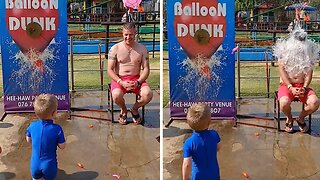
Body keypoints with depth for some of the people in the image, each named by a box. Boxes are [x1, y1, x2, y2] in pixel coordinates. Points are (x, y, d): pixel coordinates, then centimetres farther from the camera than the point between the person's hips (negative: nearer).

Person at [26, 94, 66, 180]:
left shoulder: (32, 126, -12)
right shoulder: (57, 129, -24)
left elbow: (28, 140, 4)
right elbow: (62, 146, -14)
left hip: (35, 164, 3)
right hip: (49, 165, -3)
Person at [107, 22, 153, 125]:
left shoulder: (142, 49, 5)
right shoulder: (115, 49, 0)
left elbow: (146, 69, 3)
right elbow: (110, 70, -3)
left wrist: (138, 82, -16)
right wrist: (121, 82, -19)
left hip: (136, 79, 1)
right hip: (119, 79, -1)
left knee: (148, 94, -29)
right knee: (116, 95, -35)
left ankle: (134, 109, 6)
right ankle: (123, 110, 4)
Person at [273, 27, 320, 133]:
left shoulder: (309, 51, 3)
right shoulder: (284, 50, -3)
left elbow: (309, 72, 0)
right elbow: (282, 71, -8)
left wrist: (304, 88, -16)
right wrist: (291, 88, -20)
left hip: (302, 86, 2)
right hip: (286, 85, -2)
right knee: (284, 103, -33)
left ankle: (301, 118, 8)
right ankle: (289, 119, 5)